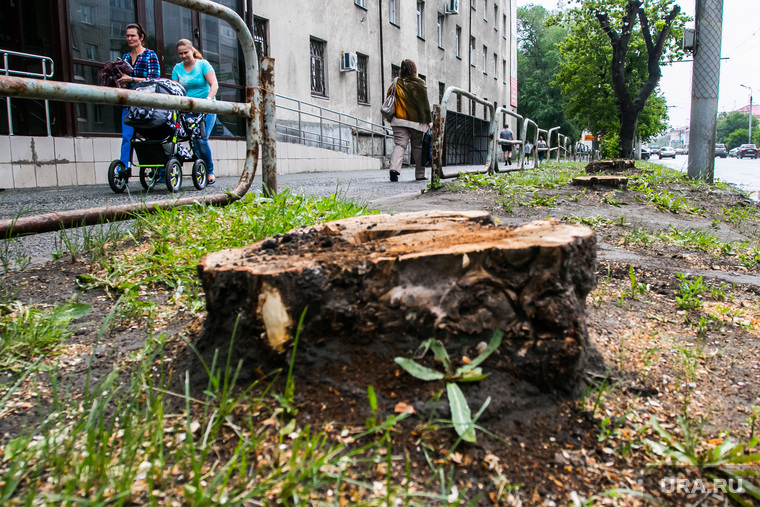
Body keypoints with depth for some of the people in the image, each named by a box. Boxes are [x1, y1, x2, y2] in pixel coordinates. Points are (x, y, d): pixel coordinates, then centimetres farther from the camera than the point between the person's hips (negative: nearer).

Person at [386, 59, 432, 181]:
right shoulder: (419, 83, -3)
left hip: (399, 120, 2)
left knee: (399, 144, 0)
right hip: (416, 121, -2)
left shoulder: (396, 83, 5)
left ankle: (394, 167, -25)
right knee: (418, 147, 8)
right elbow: (424, 104, -3)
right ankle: (420, 174, 13)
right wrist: (429, 120, 2)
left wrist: (391, 118, 16)